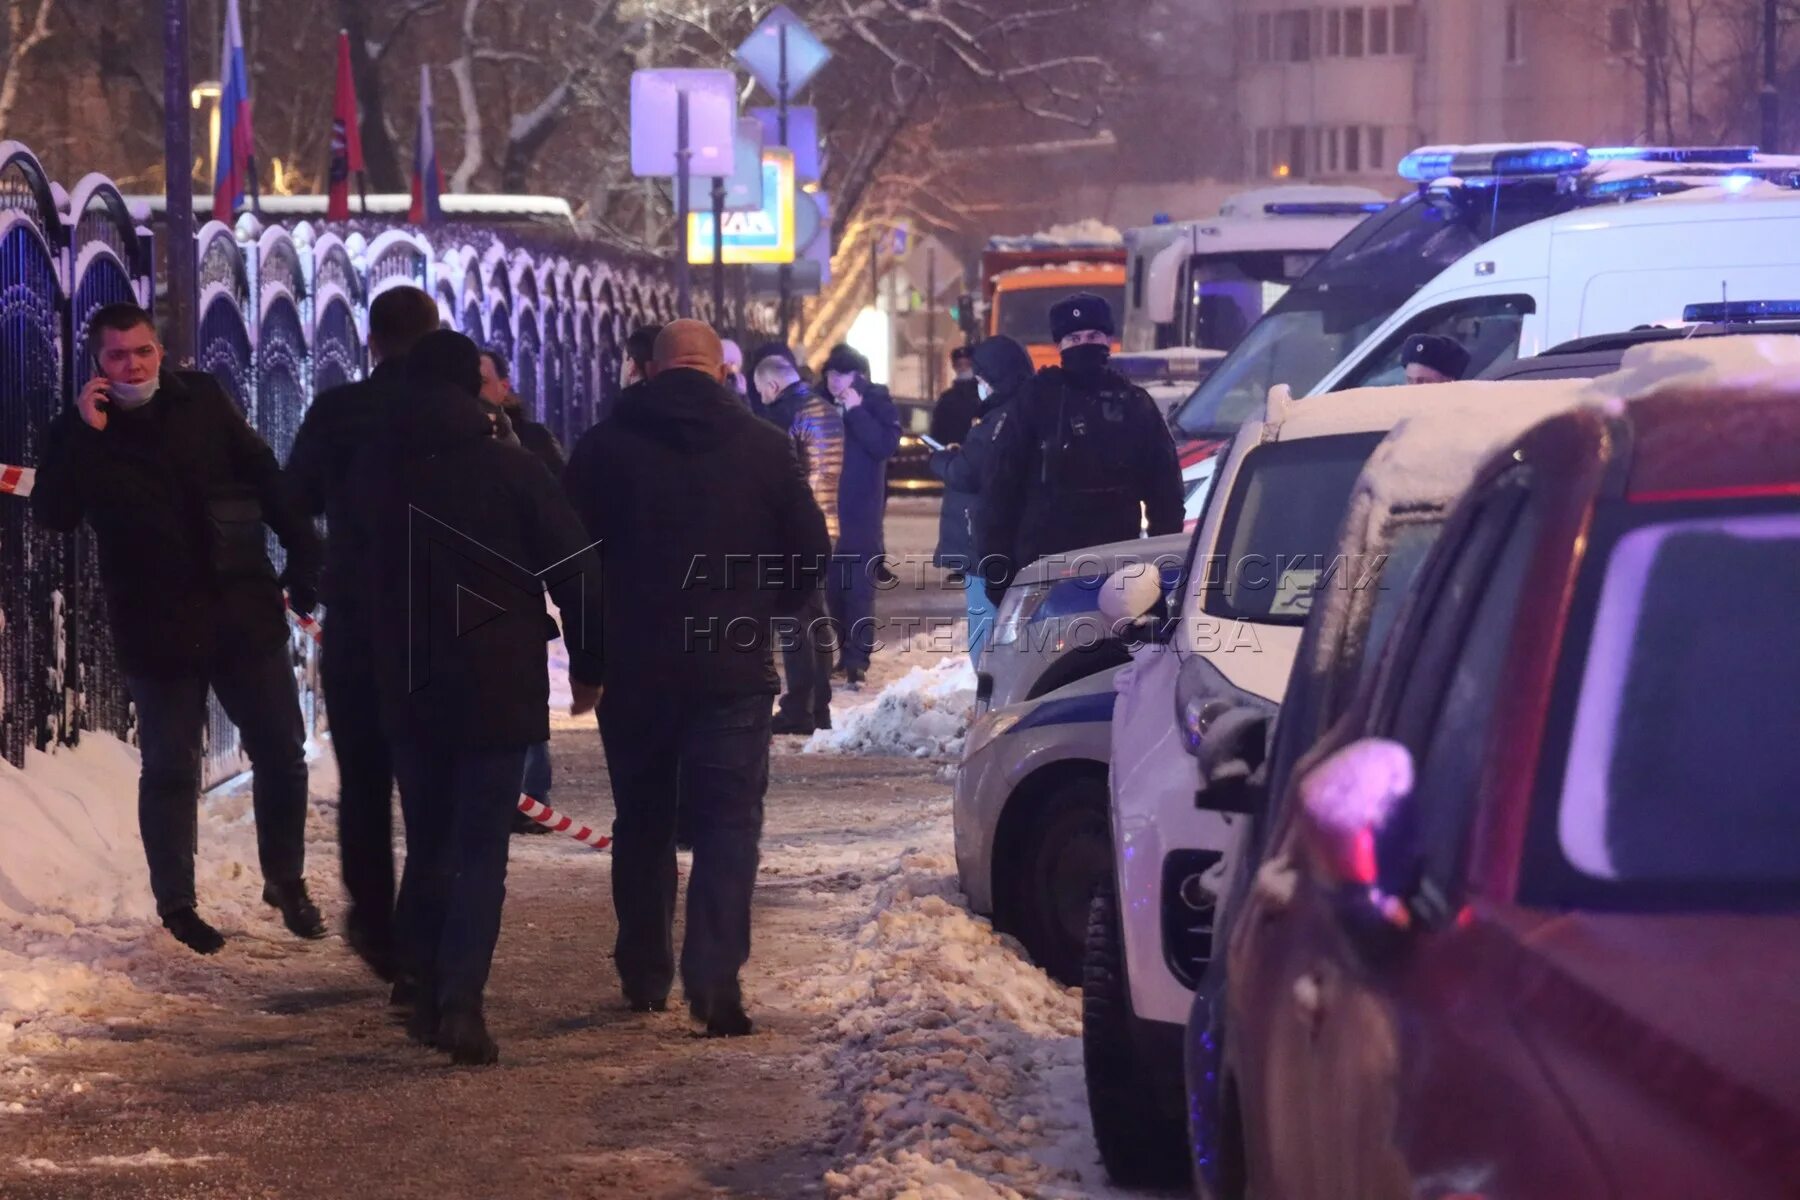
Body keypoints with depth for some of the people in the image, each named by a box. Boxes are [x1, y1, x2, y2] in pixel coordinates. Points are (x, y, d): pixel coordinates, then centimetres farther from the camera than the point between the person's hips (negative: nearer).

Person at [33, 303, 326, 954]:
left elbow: (266, 480, 7)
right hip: (158, 630, -2)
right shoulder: (80, 431, -2)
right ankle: (176, 906, 18)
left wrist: (306, 558, -1)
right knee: (170, 770, 5)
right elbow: (53, 514, -15)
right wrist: (84, 433, -22)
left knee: (281, 752, 8)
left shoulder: (202, 402, 3)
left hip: (244, 610, 2)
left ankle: (286, 881, 26)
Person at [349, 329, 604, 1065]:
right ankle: (460, 1000, -15)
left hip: (407, 691, 4)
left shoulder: (377, 470, 4)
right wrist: (588, 664, 4)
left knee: (427, 846, 16)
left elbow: (361, 569, 17)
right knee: (481, 850, -3)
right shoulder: (512, 470, -9)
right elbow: (577, 571, -7)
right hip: (497, 692, -4)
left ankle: (425, 995, 16)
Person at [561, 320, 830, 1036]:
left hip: (632, 668, 2)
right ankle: (714, 981, -15)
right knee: (728, 825, -1)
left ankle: (644, 978, 21)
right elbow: (810, 551, 2)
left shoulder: (606, 447, -1)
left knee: (641, 824, 15)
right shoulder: (763, 447, -1)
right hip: (732, 672, -1)